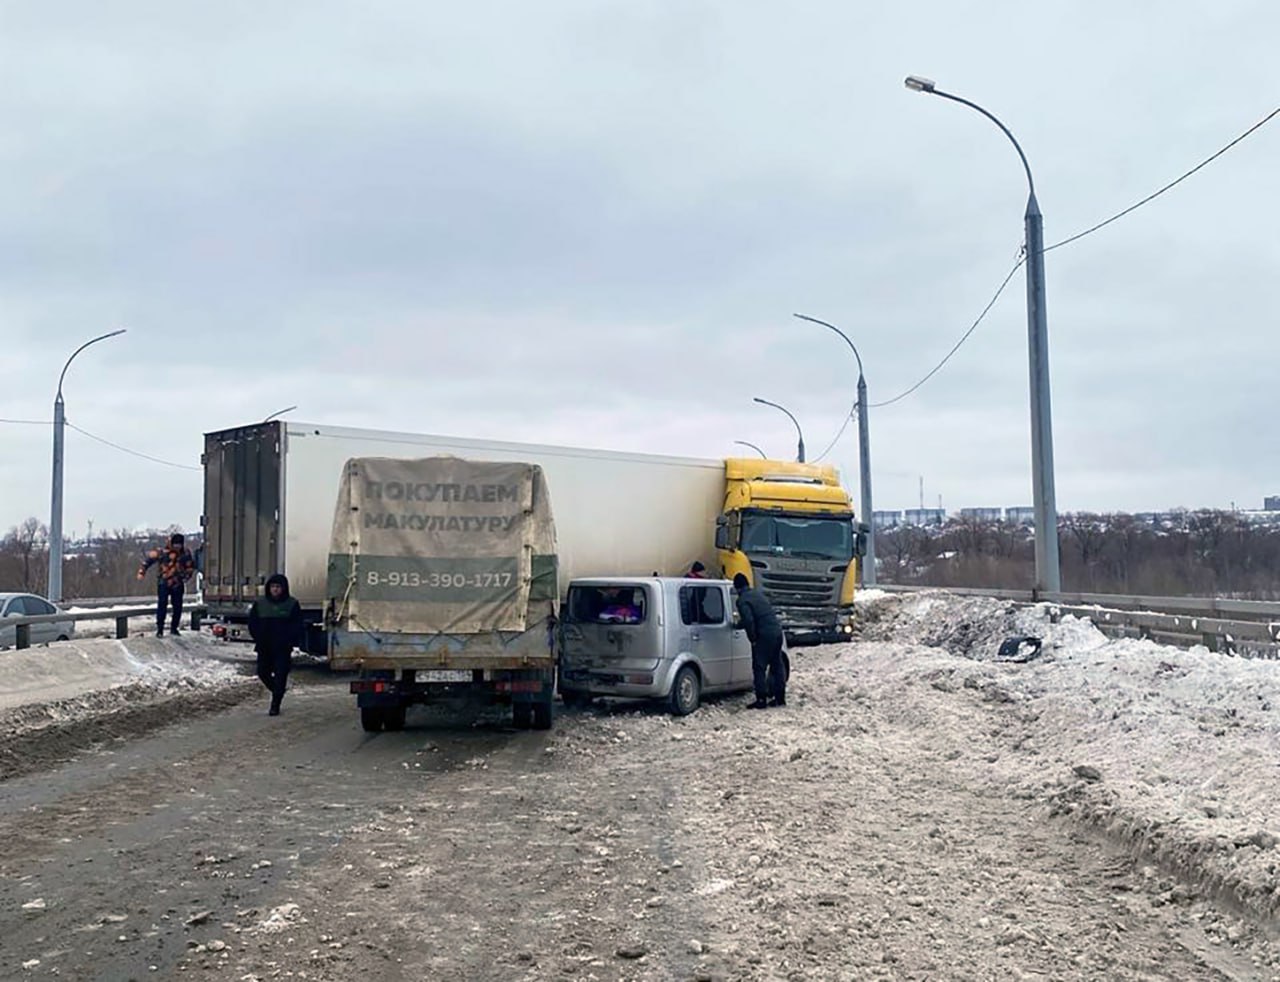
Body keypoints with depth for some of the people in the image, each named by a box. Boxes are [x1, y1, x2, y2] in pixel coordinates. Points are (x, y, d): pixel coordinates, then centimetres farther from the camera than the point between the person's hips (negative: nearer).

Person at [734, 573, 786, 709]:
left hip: (764, 636, -8)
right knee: (777, 665, 15)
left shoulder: (742, 600, -9)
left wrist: (752, 639, -9)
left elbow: (749, 621, -20)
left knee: (759, 668, 0)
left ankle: (761, 700, -1)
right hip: (777, 631, 8)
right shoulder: (758, 594, 16)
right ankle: (780, 697, 21)